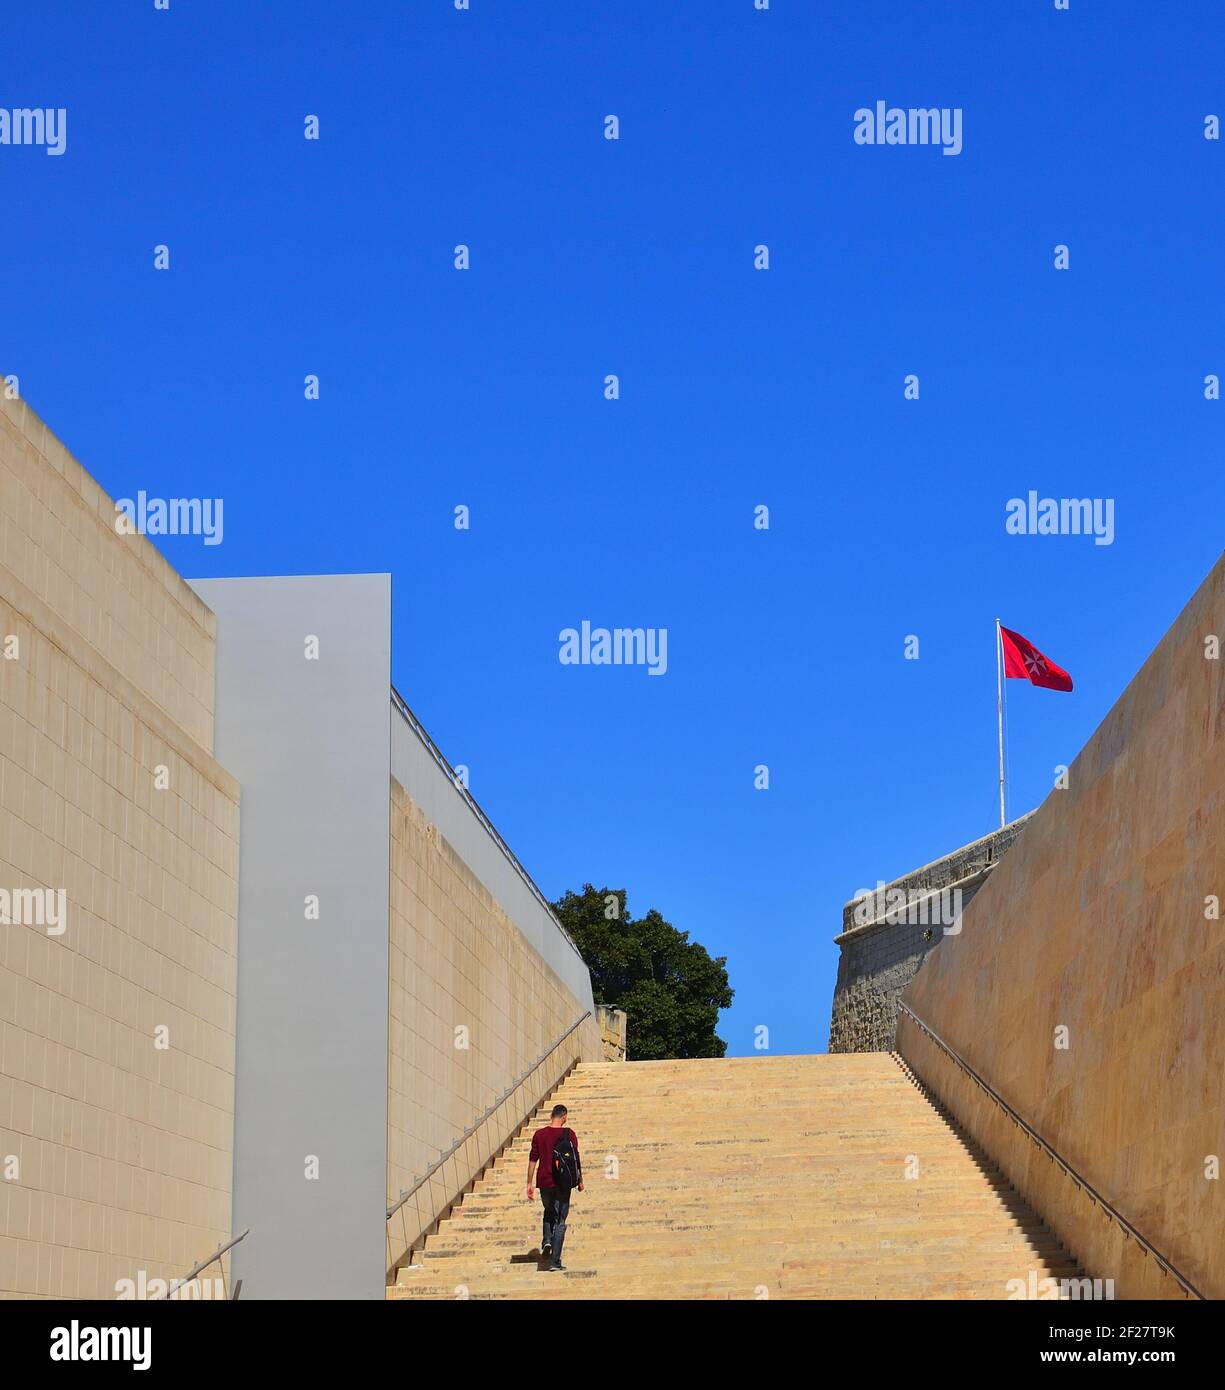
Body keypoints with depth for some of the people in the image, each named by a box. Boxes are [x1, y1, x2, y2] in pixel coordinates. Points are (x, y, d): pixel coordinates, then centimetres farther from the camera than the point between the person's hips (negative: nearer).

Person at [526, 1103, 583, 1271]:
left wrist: (529, 1184, 4)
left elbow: (532, 1160, 0)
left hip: (544, 1182, 2)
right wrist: (580, 1180, 9)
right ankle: (555, 1262, 0)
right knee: (560, 1221, 5)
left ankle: (547, 1240, 4)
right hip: (563, 1184, -2)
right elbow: (576, 1160, -2)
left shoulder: (539, 1135, 0)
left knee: (549, 1211, 28)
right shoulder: (569, 1134, -6)